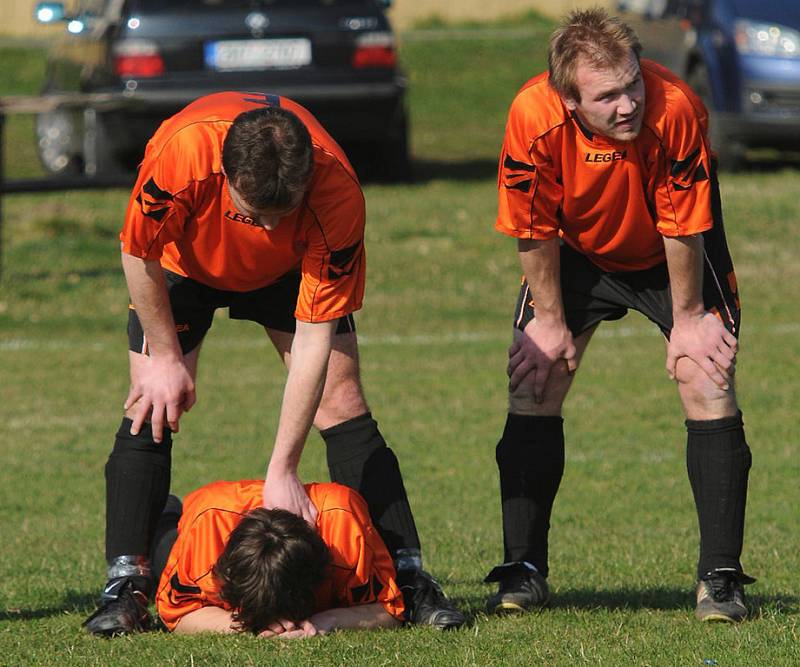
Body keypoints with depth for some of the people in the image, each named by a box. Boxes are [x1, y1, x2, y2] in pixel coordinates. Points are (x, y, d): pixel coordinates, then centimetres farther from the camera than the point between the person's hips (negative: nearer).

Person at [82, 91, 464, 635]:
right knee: (152, 406, -13)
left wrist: (282, 471, -35)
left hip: (291, 269, 0)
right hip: (184, 263, 0)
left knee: (341, 401, -10)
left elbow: (313, 338, -35)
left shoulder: (337, 193, -39)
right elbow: (139, 253, -21)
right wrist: (164, 358, -15)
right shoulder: (182, 152, -42)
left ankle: (407, 574, -5)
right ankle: (125, 583, -9)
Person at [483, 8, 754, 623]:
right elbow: (535, 231, -17)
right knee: (533, 384, -6)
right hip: (578, 254, 2)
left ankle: (721, 578, -7)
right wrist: (550, 320, -9)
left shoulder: (675, 109, -38)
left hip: (674, 258, -2)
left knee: (708, 382, -13)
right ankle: (524, 570, 5)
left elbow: (682, 229, -25)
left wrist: (687, 319, -16)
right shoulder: (535, 117, -33)